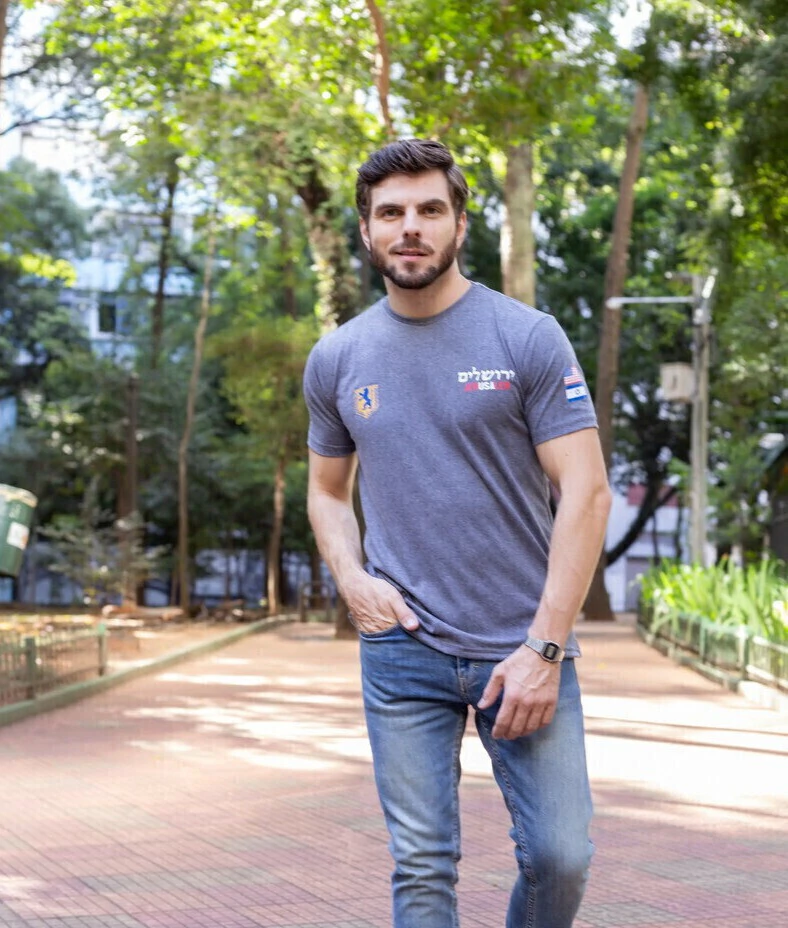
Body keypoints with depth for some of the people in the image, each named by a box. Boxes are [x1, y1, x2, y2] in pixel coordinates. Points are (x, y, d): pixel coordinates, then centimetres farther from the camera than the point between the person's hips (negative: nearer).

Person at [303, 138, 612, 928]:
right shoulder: (336, 359, 7)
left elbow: (585, 492, -8)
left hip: (523, 648, -2)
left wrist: (544, 647, -14)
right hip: (403, 652, 2)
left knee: (560, 855, -3)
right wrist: (351, 579, -2)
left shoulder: (528, 338, -5)